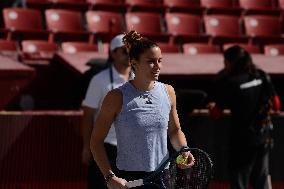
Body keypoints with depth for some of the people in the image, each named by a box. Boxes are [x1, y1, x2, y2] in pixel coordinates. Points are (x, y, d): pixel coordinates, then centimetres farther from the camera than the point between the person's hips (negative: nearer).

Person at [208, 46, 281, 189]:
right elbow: (276, 105, 6)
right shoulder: (262, 76, 0)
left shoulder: (231, 82, -15)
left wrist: (212, 106, 16)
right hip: (264, 136, 6)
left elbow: (216, 113, -6)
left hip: (243, 138, -6)